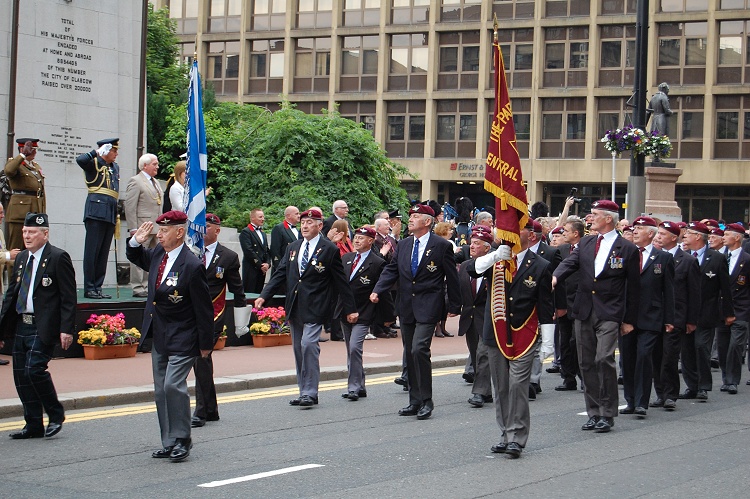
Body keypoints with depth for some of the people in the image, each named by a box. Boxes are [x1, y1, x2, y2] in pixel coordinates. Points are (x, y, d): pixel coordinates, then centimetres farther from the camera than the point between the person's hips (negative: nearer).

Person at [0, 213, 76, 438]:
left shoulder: (58, 258, -7)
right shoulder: (21, 258, 15)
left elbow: (68, 298, -10)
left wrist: (66, 329, -17)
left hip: (44, 327, -8)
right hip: (21, 325, 8)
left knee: (34, 369, -17)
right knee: (20, 375, 6)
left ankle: (56, 414, 3)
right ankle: (34, 426, 15)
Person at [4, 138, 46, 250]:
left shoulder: (37, 167, 22)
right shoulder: (15, 163, 1)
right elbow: (9, 171, -26)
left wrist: (43, 213, 16)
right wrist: (23, 155, -21)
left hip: (37, 214, 7)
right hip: (20, 212, -7)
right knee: (17, 248, -7)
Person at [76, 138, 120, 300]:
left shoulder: (115, 167, 20)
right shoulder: (94, 164, -1)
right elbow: (80, 160, -23)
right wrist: (97, 153, -13)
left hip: (110, 214, 7)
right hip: (96, 212, -7)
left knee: (103, 253, 8)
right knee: (92, 251, -5)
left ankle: (98, 288, 12)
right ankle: (89, 288, -3)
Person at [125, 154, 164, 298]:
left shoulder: (155, 182, 21)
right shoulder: (135, 181, -6)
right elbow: (130, 207, -11)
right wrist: (133, 228, -16)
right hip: (142, 226, -8)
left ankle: (147, 287, 15)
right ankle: (138, 288, -4)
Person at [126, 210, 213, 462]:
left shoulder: (192, 266, -21)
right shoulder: (158, 254, 2)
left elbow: (204, 308, -15)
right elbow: (136, 258, 26)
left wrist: (205, 344, -10)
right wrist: (136, 241, 3)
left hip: (182, 339, -8)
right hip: (159, 337, 8)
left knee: (173, 385, -16)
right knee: (161, 391, 11)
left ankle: (181, 441, -1)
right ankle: (169, 443, 20)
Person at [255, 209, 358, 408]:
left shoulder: (329, 249, -2)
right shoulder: (292, 248, 14)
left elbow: (341, 281, 0)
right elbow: (280, 274, 11)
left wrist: (350, 309, 0)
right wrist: (264, 296, -1)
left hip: (314, 307, -6)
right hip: (295, 307, 6)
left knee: (308, 344, -17)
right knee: (298, 348, 9)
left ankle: (310, 393, -11)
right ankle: (304, 392, 17)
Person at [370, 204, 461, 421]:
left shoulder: (442, 246, -4)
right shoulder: (403, 245, 11)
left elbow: (452, 277, -1)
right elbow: (391, 270, 9)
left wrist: (454, 306, 0)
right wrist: (377, 290, -7)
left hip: (428, 307, -6)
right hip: (406, 307, 6)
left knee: (419, 349, -17)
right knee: (409, 354, 9)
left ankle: (426, 401, -7)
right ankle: (415, 401, 18)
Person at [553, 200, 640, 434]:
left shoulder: (627, 249, -1)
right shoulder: (586, 243, 12)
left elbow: (633, 287, 2)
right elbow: (570, 262, -4)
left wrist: (629, 319, 0)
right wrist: (555, 276, -26)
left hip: (609, 313, -5)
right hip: (584, 313, 5)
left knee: (604, 360, -16)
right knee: (587, 363, 8)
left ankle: (607, 414, -6)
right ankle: (594, 413, 17)